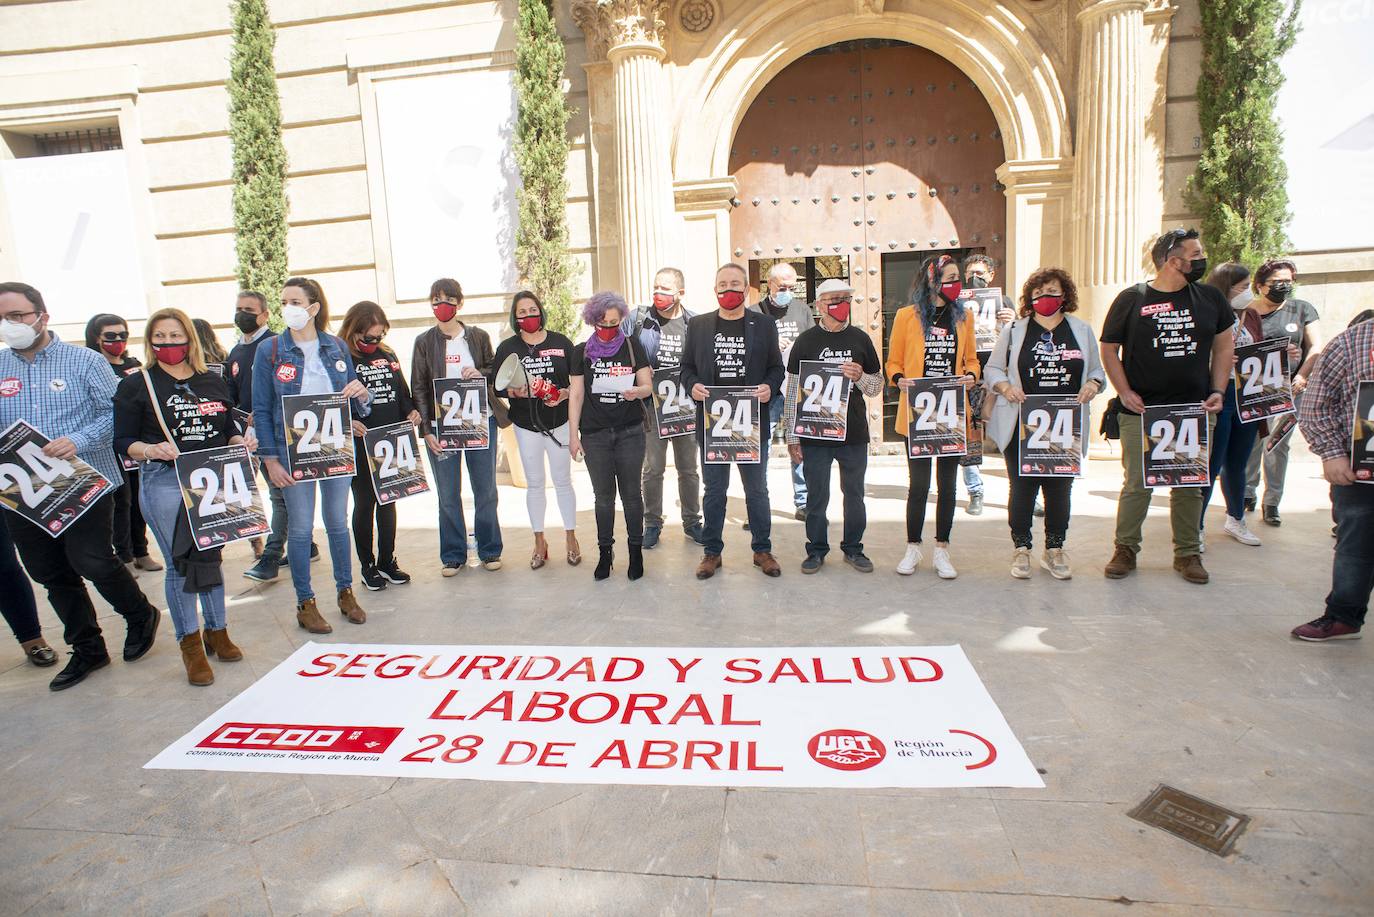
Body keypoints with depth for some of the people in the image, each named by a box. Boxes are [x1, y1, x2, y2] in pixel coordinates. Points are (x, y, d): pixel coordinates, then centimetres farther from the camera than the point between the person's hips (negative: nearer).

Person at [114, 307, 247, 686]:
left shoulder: (214, 381, 11)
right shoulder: (136, 385, 0)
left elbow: (229, 428, 17)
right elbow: (123, 441, -2)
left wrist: (239, 442, -4)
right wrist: (150, 450, -21)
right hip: (165, 483, -3)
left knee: (210, 557, 13)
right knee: (179, 564, 2)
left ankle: (217, 631, 28)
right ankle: (190, 644, 16)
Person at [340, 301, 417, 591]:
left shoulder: (388, 355, 10)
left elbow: (402, 392, 17)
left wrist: (411, 411, -1)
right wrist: (347, 422, -25)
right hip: (359, 446, -5)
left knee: (388, 501, 12)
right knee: (364, 503, 5)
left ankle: (387, 560, 24)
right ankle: (367, 565, 18)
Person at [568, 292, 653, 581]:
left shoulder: (632, 346, 3)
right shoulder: (582, 351, 4)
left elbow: (648, 385, 4)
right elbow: (576, 394, 5)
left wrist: (637, 391, -20)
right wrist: (573, 434, 2)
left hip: (630, 432, 0)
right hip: (594, 434, 1)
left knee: (631, 492, 3)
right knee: (603, 495, 7)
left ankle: (636, 550, 15)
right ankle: (605, 551, 18)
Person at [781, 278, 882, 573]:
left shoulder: (860, 339, 6)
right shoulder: (806, 341, 0)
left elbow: (878, 386, 10)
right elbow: (793, 391, -1)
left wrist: (860, 377, -13)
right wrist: (792, 436, -4)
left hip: (854, 433, 2)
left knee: (854, 494, 11)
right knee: (817, 496, 7)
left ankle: (853, 548, 26)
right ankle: (816, 550, 22)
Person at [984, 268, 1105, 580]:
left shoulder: (1082, 330, 10)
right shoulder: (1013, 331, 5)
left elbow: (1098, 370, 16)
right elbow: (993, 368, 7)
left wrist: (1093, 385, -7)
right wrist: (1004, 386, -13)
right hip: (1022, 426, -2)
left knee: (1060, 488, 7)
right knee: (1022, 487, 1)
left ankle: (1054, 551, 20)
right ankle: (1021, 549, 13)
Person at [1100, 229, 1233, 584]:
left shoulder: (1210, 297, 7)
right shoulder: (1132, 298, -3)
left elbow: (1224, 346, 16)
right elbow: (1109, 349, 2)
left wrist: (1217, 391, 5)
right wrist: (1125, 392, -7)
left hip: (1194, 411, 3)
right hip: (1141, 412, -3)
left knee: (1189, 485, 9)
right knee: (1137, 484, 1)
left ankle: (1188, 553, 21)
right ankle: (1125, 549, 14)